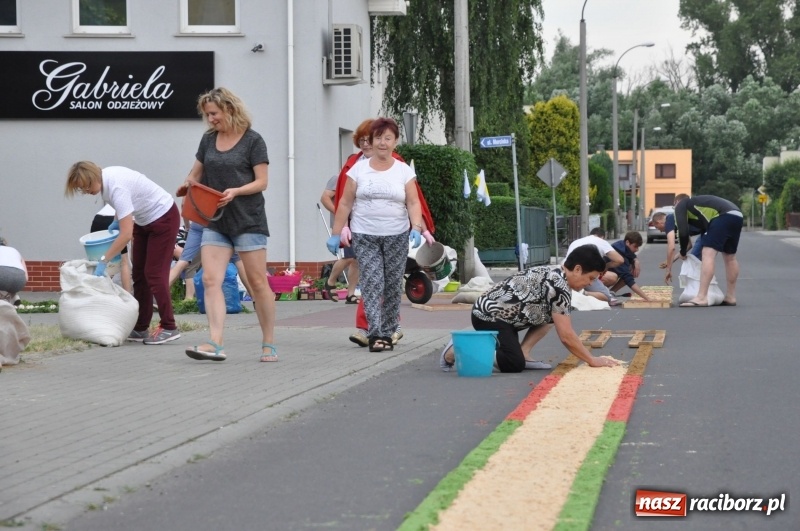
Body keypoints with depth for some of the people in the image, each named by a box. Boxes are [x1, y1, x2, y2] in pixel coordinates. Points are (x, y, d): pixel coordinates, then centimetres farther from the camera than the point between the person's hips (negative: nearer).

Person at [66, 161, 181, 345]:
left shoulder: (116, 187, -34)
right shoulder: (105, 178, -8)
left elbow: (126, 234, -37)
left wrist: (103, 261, -35)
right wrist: (117, 221, 0)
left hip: (163, 217, -9)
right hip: (144, 220, 9)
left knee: (154, 274, -12)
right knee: (139, 273, 7)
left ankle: (169, 328, -9)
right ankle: (140, 328, 9)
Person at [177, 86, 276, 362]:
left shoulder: (252, 140, -5)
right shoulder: (208, 139, 10)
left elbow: (262, 181, -7)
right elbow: (197, 172, 20)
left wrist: (236, 191, -23)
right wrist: (188, 185, -2)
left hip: (247, 219, -5)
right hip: (215, 221, 5)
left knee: (257, 281, 1)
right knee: (210, 279, -10)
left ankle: (269, 344, 11)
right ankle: (215, 344, -18)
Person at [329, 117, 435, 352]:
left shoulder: (404, 171, 5)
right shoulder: (358, 169, 5)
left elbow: (413, 203, -1)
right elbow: (345, 203, 6)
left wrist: (417, 227, -18)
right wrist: (336, 233, 2)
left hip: (396, 236, 1)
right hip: (364, 236, -1)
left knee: (392, 285, 4)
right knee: (372, 283, -12)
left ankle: (387, 333, 14)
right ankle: (375, 334, -17)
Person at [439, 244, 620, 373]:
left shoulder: (554, 275, 12)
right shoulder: (559, 287, -18)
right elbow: (566, 336, -18)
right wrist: (592, 360, -10)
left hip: (496, 312, 10)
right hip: (489, 316, -10)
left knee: (553, 315, 12)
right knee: (515, 365, -24)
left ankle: (523, 352, 4)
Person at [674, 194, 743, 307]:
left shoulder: (681, 205, 16)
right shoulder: (697, 202, 38)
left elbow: (683, 231, 6)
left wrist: (683, 252, 20)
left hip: (723, 216, -8)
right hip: (737, 217, 9)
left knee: (708, 255, -12)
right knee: (730, 258, 20)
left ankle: (701, 298, -20)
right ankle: (730, 297, 29)